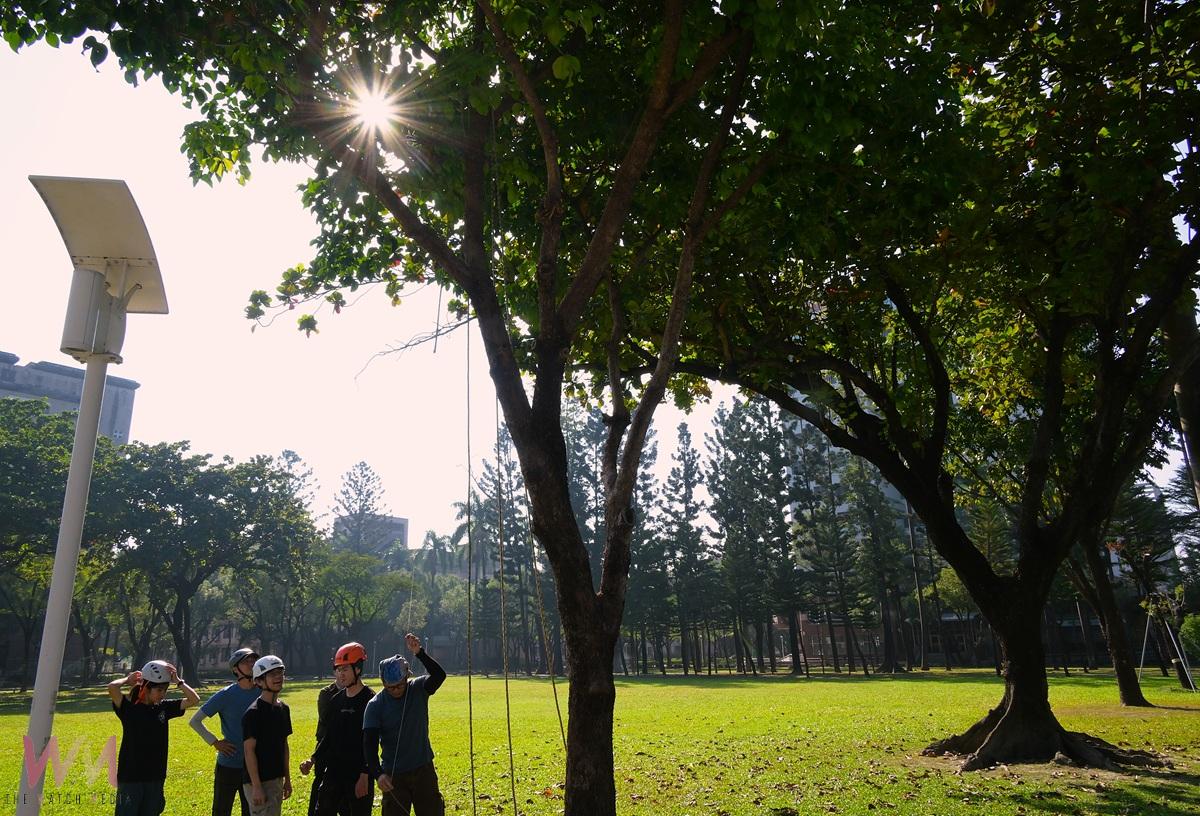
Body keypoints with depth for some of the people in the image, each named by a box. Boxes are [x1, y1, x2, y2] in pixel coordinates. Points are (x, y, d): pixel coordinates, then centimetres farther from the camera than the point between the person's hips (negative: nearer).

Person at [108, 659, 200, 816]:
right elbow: (112, 687, -27)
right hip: (130, 777, -5)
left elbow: (194, 699, -1)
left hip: (155, 777, 5)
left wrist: (177, 681, -5)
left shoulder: (164, 707, 4)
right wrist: (127, 680, -8)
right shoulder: (129, 708, -10)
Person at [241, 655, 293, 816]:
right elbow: (249, 750, -17)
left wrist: (287, 778, 15)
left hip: (277, 779, 8)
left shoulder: (283, 708, 8)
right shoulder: (254, 712, -15)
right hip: (259, 780, -8)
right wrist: (256, 786, -19)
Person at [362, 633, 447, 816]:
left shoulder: (418, 689, -8)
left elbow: (439, 675, -27)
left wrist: (419, 653, -41)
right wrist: (378, 773, -28)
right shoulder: (375, 706, -10)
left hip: (424, 770, 1)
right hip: (393, 775, -1)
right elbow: (369, 744, -14)